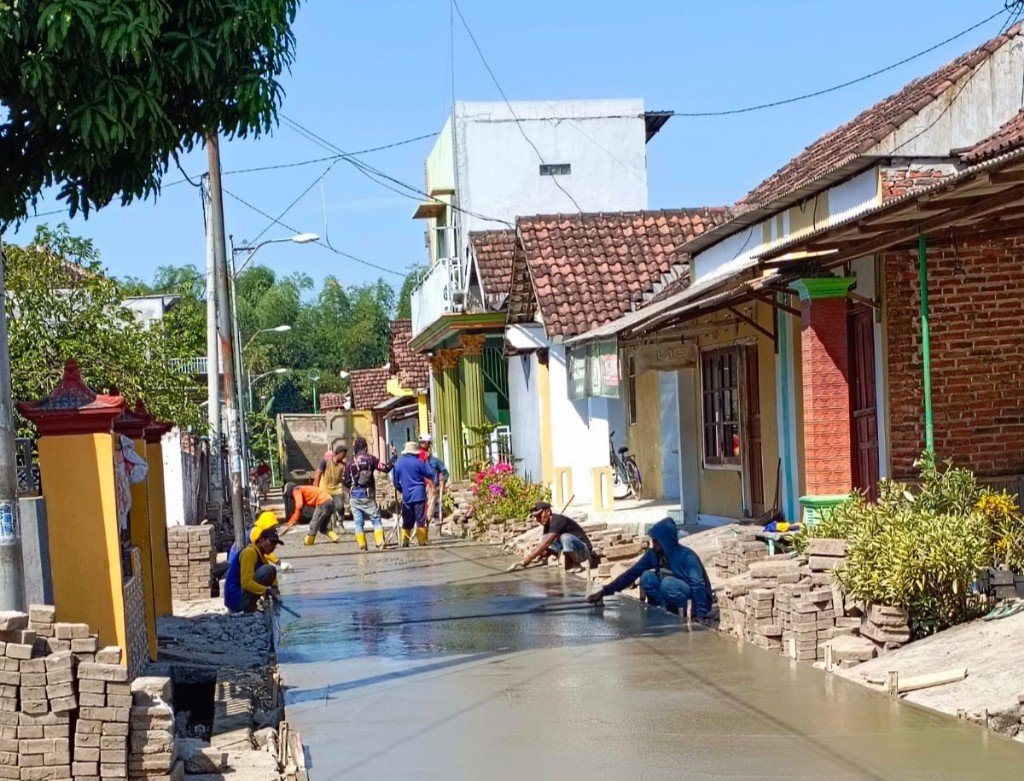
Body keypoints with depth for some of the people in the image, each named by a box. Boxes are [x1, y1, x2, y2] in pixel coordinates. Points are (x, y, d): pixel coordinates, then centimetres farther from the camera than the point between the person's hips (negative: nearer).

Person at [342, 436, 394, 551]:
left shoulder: (350, 463, 4)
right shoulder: (370, 459, -4)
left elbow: (345, 480, 7)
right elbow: (385, 468, -8)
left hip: (354, 496, 2)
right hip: (367, 495, -2)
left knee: (358, 522, 8)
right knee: (376, 519, 5)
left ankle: (362, 544, 4)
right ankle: (380, 542, -7)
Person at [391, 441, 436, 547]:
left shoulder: (397, 463, 6)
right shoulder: (418, 462, -8)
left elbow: (395, 481, 11)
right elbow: (430, 474, -2)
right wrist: (426, 464, 14)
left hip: (406, 496, 4)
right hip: (419, 495, -4)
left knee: (407, 521, 13)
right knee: (420, 520, -1)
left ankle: (405, 542, 10)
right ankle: (422, 542, -4)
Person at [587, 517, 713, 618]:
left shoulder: (686, 555, -24)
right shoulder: (653, 554, -5)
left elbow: (698, 585, -33)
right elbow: (632, 573, -5)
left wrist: (700, 615, -47)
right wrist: (604, 592, -12)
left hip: (696, 601, -6)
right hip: (673, 599, 6)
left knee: (668, 583, -33)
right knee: (647, 577, -14)